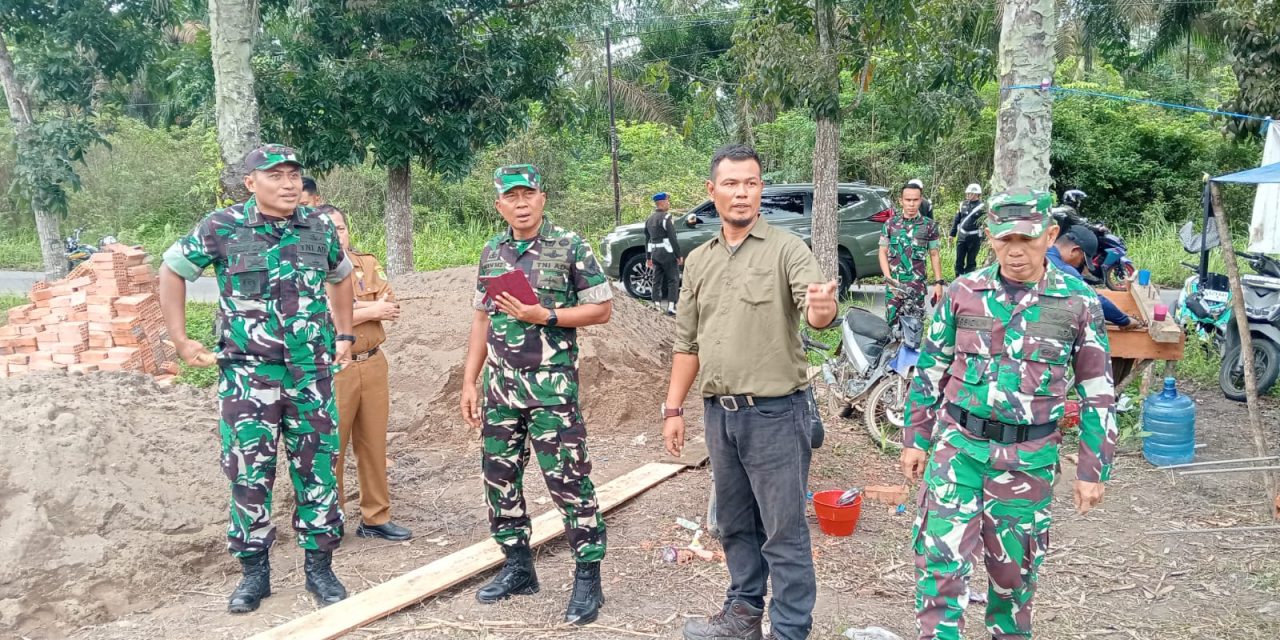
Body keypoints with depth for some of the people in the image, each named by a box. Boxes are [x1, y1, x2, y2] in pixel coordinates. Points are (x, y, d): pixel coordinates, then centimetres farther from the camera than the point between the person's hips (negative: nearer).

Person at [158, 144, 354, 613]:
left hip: (312, 373, 2)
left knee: (316, 469, 7)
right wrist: (180, 341, 4)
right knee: (249, 473, 2)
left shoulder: (320, 229, 3)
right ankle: (254, 571, 18)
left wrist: (344, 336, 17)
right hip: (248, 375, -2)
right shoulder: (221, 227, -5)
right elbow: (172, 271, 7)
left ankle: (319, 566, 20)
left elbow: (341, 277, 22)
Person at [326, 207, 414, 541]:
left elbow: (391, 307, -3)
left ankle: (376, 517, 22)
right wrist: (372, 309, -12)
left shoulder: (368, 263, 10)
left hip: (373, 364, 5)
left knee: (374, 444, 11)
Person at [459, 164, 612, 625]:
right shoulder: (492, 253, 10)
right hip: (500, 385, 6)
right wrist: (469, 382, 10)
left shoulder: (570, 246, -6)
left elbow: (602, 309, -5)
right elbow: (482, 319, 15)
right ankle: (518, 567, 27)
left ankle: (588, 578, 8)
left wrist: (544, 316, -17)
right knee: (499, 477, 12)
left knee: (568, 480, -3)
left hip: (551, 386, -6)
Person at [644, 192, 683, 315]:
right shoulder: (665, 217, -12)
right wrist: (679, 255, -12)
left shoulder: (649, 219, 13)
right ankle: (671, 307, -7)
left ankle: (657, 306, 11)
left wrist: (649, 258, 20)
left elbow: (647, 240, 16)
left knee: (657, 280, 11)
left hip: (655, 253, 7)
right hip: (667, 253, -7)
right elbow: (672, 238, -16)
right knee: (673, 280, -2)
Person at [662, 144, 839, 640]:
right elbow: (688, 342, 14)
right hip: (719, 412, 6)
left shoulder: (786, 249, -8)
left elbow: (816, 308, -25)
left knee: (784, 529, 3)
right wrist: (674, 408, 11)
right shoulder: (698, 261, 9)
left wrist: (822, 311, -48)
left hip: (775, 412, -6)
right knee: (735, 523, 19)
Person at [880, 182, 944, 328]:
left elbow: (934, 255, 8)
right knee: (891, 324, 1)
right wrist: (889, 278, -5)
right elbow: (883, 252, 7)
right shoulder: (890, 224, 6)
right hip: (894, 284, 1)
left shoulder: (929, 226, 3)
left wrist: (938, 282, 2)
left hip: (917, 285, -1)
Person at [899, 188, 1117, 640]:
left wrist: (1092, 470, 1)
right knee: (940, 555, -4)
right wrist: (915, 438, 5)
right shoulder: (963, 293, -3)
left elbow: (1096, 393, 1)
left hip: (1029, 457, 0)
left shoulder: (1079, 303, -5)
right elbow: (931, 370, 6)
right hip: (958, 445, 0)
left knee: (1015, 564, 15)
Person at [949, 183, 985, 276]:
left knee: (971, 261, 6)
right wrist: (952, 234, 12)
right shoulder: (963, 204, 7)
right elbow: (956, 220, 13)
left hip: (974, 237, -4)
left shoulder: (982, 207, -6)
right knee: (959, 260, 6)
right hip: (962, 236, 4)